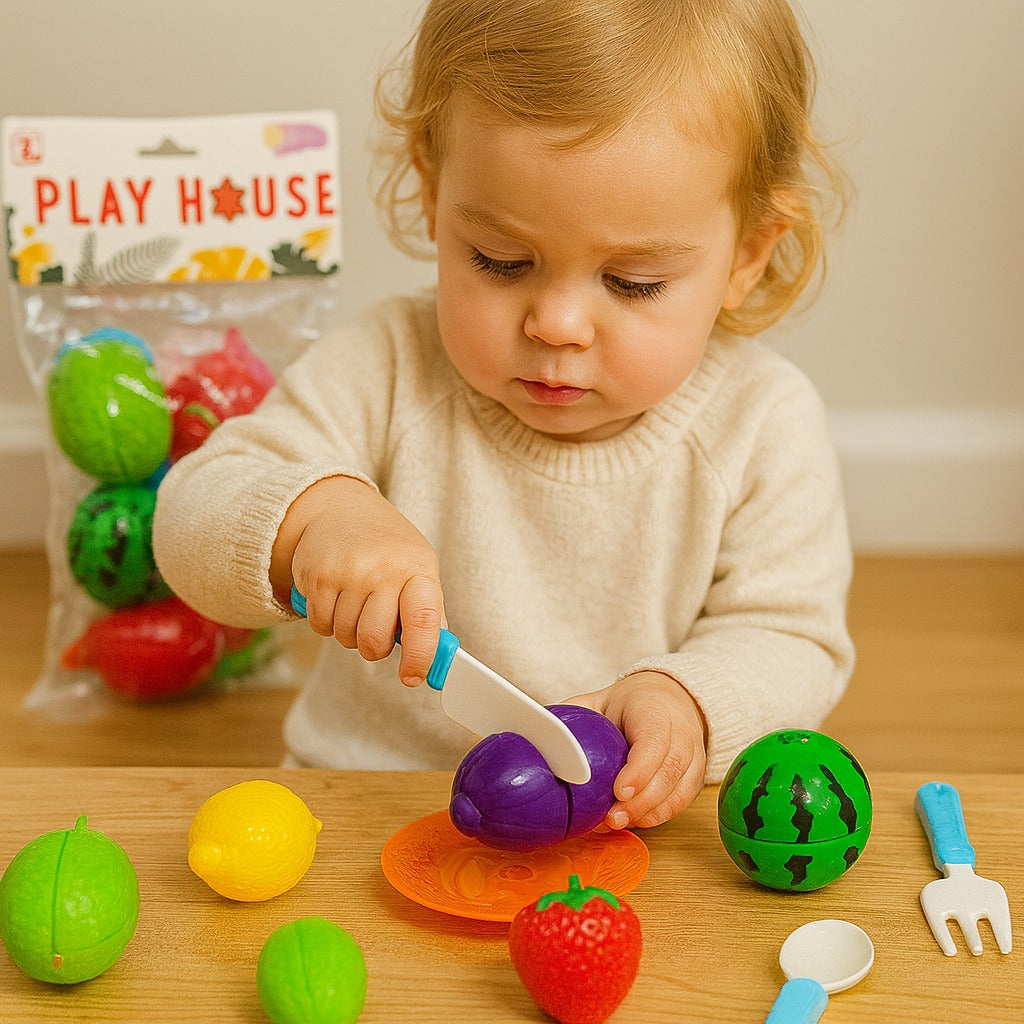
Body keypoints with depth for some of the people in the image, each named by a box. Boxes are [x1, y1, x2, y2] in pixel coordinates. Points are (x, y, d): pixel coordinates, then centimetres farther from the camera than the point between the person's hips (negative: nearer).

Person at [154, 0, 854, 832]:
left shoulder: (765, 427, -7)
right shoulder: (389, 373, -8)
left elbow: (792, 643, -5)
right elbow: (190, 522, -8)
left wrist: (682, 702, -26)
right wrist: (311, 514, -30)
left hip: (631, 832, 0)